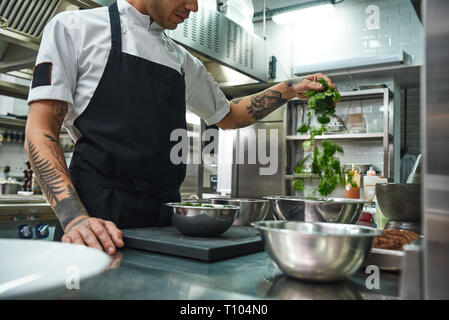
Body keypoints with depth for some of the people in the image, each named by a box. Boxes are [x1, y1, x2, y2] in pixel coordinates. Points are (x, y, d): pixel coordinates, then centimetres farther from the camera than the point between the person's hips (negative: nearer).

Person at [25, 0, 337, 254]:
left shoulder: (183, 61, 16)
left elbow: (228, 115, 28)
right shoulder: (74, 27, 2)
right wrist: (74, 217, -21)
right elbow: (41, 130, -6)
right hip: (96, 214, -4)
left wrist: (291, 89, 16)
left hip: (165, 215, 5)